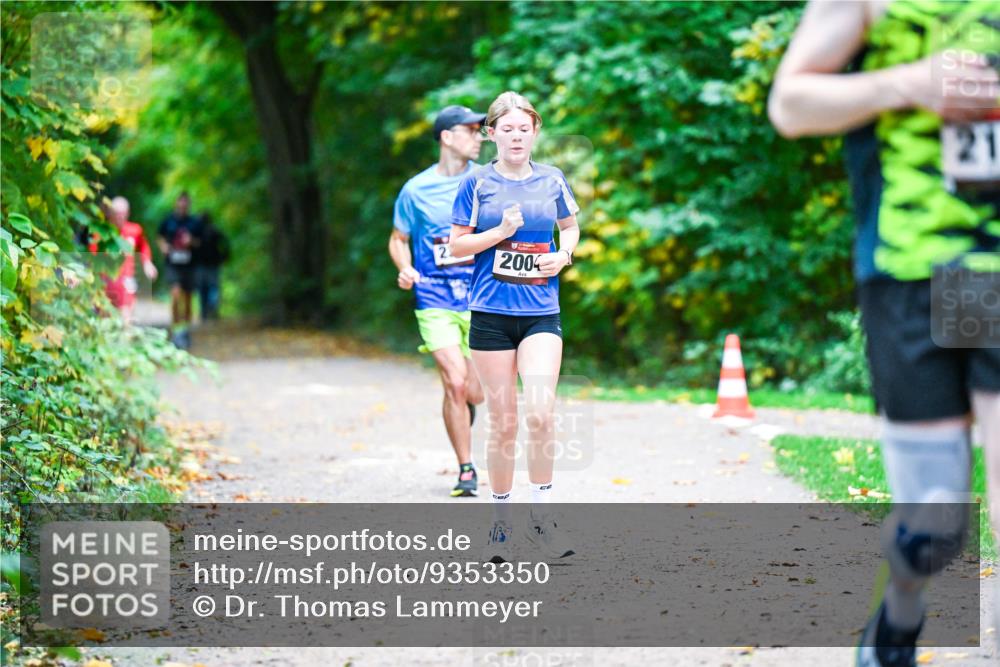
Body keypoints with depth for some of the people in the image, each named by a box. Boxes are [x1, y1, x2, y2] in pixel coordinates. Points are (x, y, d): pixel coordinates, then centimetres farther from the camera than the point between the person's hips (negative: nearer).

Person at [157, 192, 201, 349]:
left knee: (187, 297, 9)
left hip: (188, 264, 2)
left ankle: (186, 329, 25)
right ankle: (175, 330, -15)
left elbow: (199, 242, 12)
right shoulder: (168, 221, 2)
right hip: (173, 263, -2)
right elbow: (160, 237, 13)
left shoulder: (194, 222, 5)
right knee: (176, 293, -19)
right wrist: (163, 246, -7)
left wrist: (191, 241, -10)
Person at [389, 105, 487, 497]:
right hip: (435, 302, -2)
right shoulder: (416, 190, -1)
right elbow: (399, 239, 11)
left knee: (475, 394, 1)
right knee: (455, 384, -15)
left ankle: (462, 417, 40)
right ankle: (466, 471, 0)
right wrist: (405, 269, -9)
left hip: (481, 300, 2)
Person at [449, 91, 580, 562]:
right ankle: (500, 522, 15)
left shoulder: (552, 180, 6)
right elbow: (457, 244, 3)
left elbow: (571, 226, 22)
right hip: (490, 314, -1)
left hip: (541, 313, 1)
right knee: (503, 422, 2)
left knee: (540, 412, -15)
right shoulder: (476, 183, 1)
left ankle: (540, 516, -1)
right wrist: (500, 232, -12)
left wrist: (563, 255, 2)